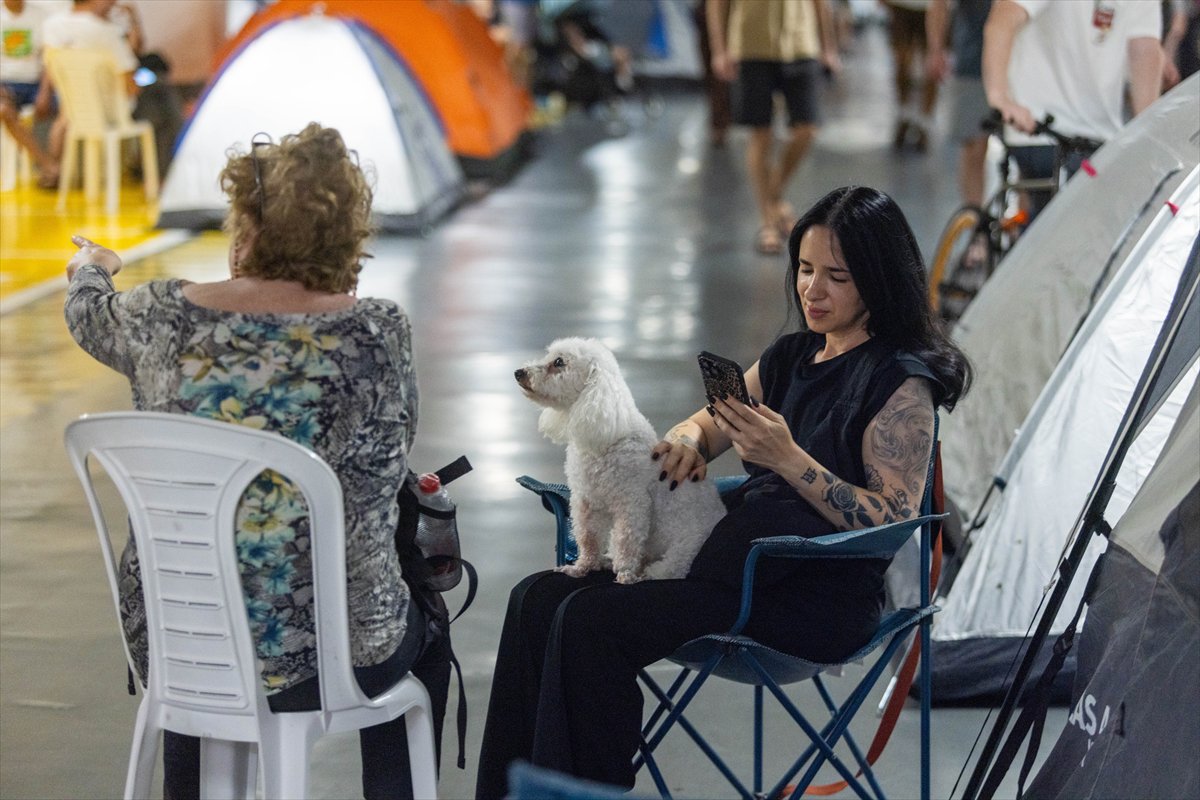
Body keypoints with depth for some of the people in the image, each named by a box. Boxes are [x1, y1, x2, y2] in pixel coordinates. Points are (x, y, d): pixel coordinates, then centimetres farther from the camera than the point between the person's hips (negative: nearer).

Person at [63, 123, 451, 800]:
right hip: (315, 653, -2)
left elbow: (91, 314, 16)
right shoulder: (376, 334, -15)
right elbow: (383, 474, -1)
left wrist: (92, 268, 41)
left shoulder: (162, 317, -8)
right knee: (424, 640, 32)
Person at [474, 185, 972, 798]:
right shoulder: (790, 357, 16)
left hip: (820, 599, -9)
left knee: (590, 621, -24)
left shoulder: (902, 381, -8)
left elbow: (892, 524, -16)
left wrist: (787, 458, -23)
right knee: (539, 599, -7)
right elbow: (705, 428, 24)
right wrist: (686, 440, -2)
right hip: (741, 559, 9)